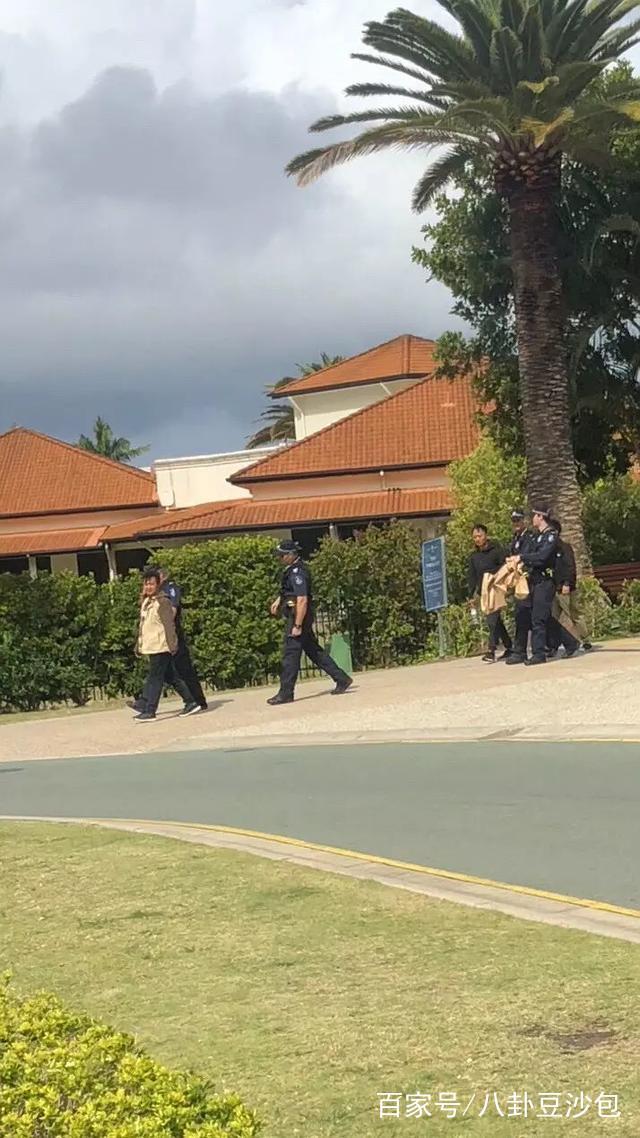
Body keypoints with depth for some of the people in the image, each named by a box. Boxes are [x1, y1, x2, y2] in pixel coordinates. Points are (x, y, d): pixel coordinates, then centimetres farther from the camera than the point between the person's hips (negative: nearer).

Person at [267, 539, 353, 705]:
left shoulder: (297, 573, -19)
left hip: (298, 617, -11)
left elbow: (302, 600, -25)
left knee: (290, 655, -6)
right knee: (314, 651, 14)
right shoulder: (291, 569, 13)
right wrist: (278, 601, 27)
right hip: (295, 617, 11)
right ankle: (342, 679, 18)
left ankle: (285, 693, -3)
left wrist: (297, 625, -26)